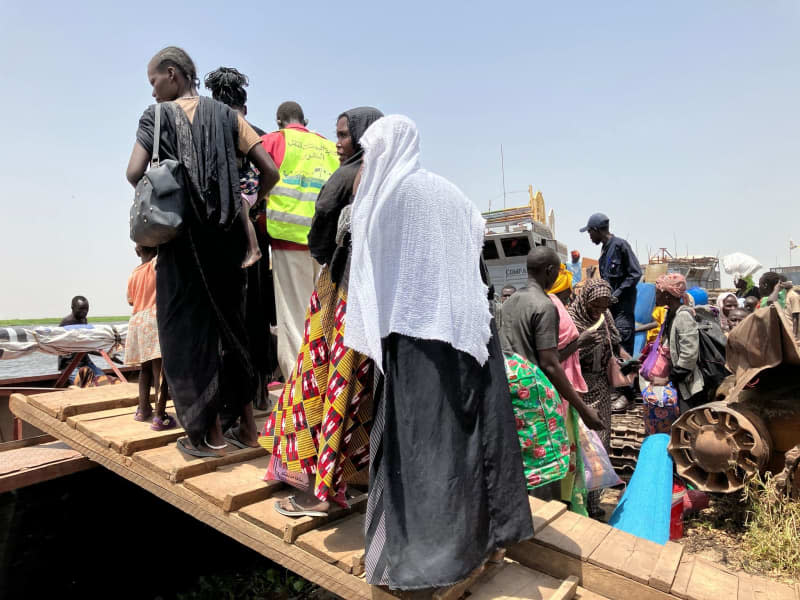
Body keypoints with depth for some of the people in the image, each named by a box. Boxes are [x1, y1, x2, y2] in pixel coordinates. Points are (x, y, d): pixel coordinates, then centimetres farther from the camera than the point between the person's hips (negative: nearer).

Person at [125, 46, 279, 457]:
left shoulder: (158, 115, 2)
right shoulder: (227, 115, 12)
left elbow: (135, 173, -12)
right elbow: (270, 172, 1)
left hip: (184, 236, -3)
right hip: (228, 235, 4)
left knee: (189, 330, 5)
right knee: (230, 323, 14)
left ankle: (210, 434, 9)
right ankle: (247, 424, 19)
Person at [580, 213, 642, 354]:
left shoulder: (620, 245, -11)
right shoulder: (605, 248, 15)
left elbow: (636, 273, -13)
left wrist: (617, 294, -16)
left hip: (623, 304, -8)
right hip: (610, 303, 8)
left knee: (623, 346, -9)